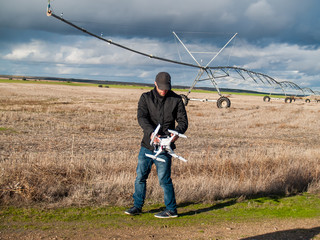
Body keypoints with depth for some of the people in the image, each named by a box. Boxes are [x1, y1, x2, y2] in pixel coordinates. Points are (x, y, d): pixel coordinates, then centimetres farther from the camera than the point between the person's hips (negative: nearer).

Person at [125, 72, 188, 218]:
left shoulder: (176, 100, 1)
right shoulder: (146, 98, 2)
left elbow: (183, 121, -1)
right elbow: (141, 117, -12)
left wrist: (177, 132, -23)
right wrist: (151, 132, -29)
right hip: (147, 145, 3)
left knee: (164, 179, -3)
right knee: (140, 176, 11)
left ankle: (171, 210, 10)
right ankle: (137, 206, 26)